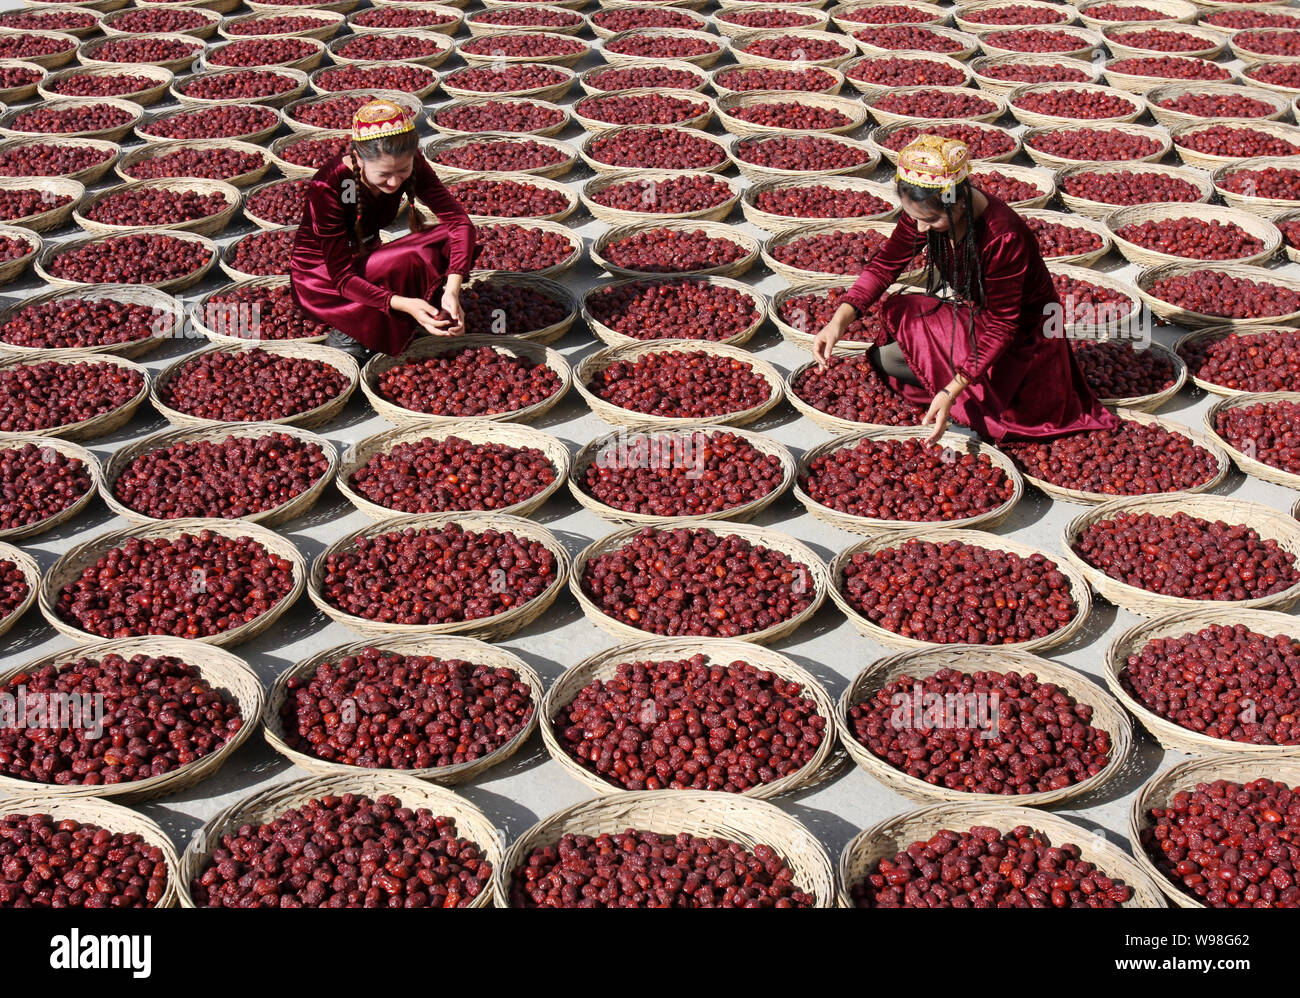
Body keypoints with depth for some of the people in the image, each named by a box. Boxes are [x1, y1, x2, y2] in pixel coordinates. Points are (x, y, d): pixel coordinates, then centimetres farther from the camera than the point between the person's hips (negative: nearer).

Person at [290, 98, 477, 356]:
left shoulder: (410, 163, -16)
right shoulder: (327, 187, -30)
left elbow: (460, 221, -21)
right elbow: (342, 277, -28)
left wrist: (452, 290, -37)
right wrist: (404, 304, -43)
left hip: (365, 262, 5)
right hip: (322, 275, -5)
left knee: (448, 240, -21)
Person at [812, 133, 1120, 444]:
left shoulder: (1003, 237, -35)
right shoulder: (926, 209, -17)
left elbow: (1001, 325, -30)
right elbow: (886, 263, -6)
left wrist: (951, 392, -36)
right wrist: (840, 320, -21)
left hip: (1020, 334, -8)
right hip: (967, 311, 8)